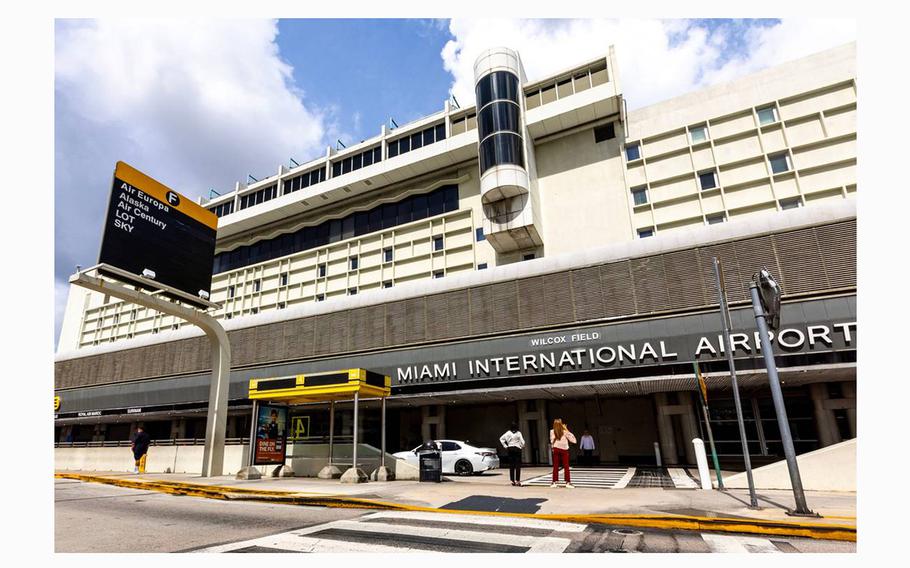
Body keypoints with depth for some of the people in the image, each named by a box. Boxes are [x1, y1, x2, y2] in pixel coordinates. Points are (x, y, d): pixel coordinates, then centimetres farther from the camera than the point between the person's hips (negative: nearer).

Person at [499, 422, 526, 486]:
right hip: (517, 449, -3)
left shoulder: (508, 433, 1)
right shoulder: (518, 433, -6)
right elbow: (522, 442, -9)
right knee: (518, 465, 0)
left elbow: (501, 439, 0)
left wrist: (505, 446, 4)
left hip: (510, 449, 3)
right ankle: (518, 481, -4)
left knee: (511, 465, 7)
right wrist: (521, 446, 10)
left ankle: (513, 481, 10)